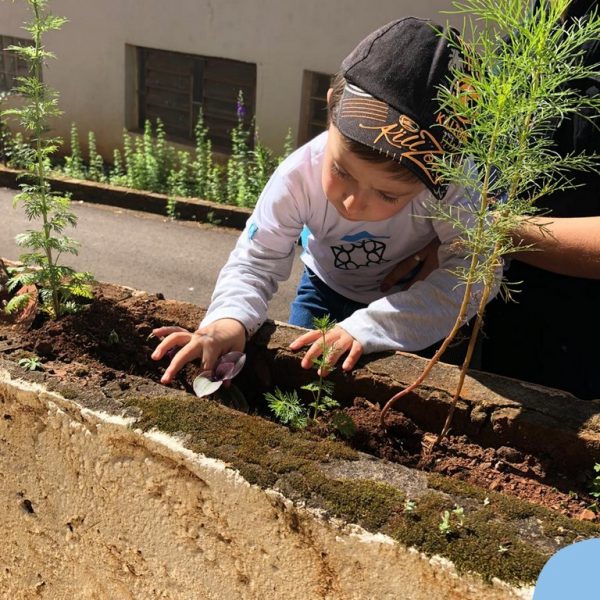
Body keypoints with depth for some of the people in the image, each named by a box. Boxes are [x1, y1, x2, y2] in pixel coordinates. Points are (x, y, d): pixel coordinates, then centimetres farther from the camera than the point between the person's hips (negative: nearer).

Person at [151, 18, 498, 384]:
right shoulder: (298, 176, -31)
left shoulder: (448, 180, -37)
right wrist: (230, 317, -45)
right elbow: (256, 260, -23)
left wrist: (370, 326, -46)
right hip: (328, 290, 2)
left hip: (415, 301, -1)